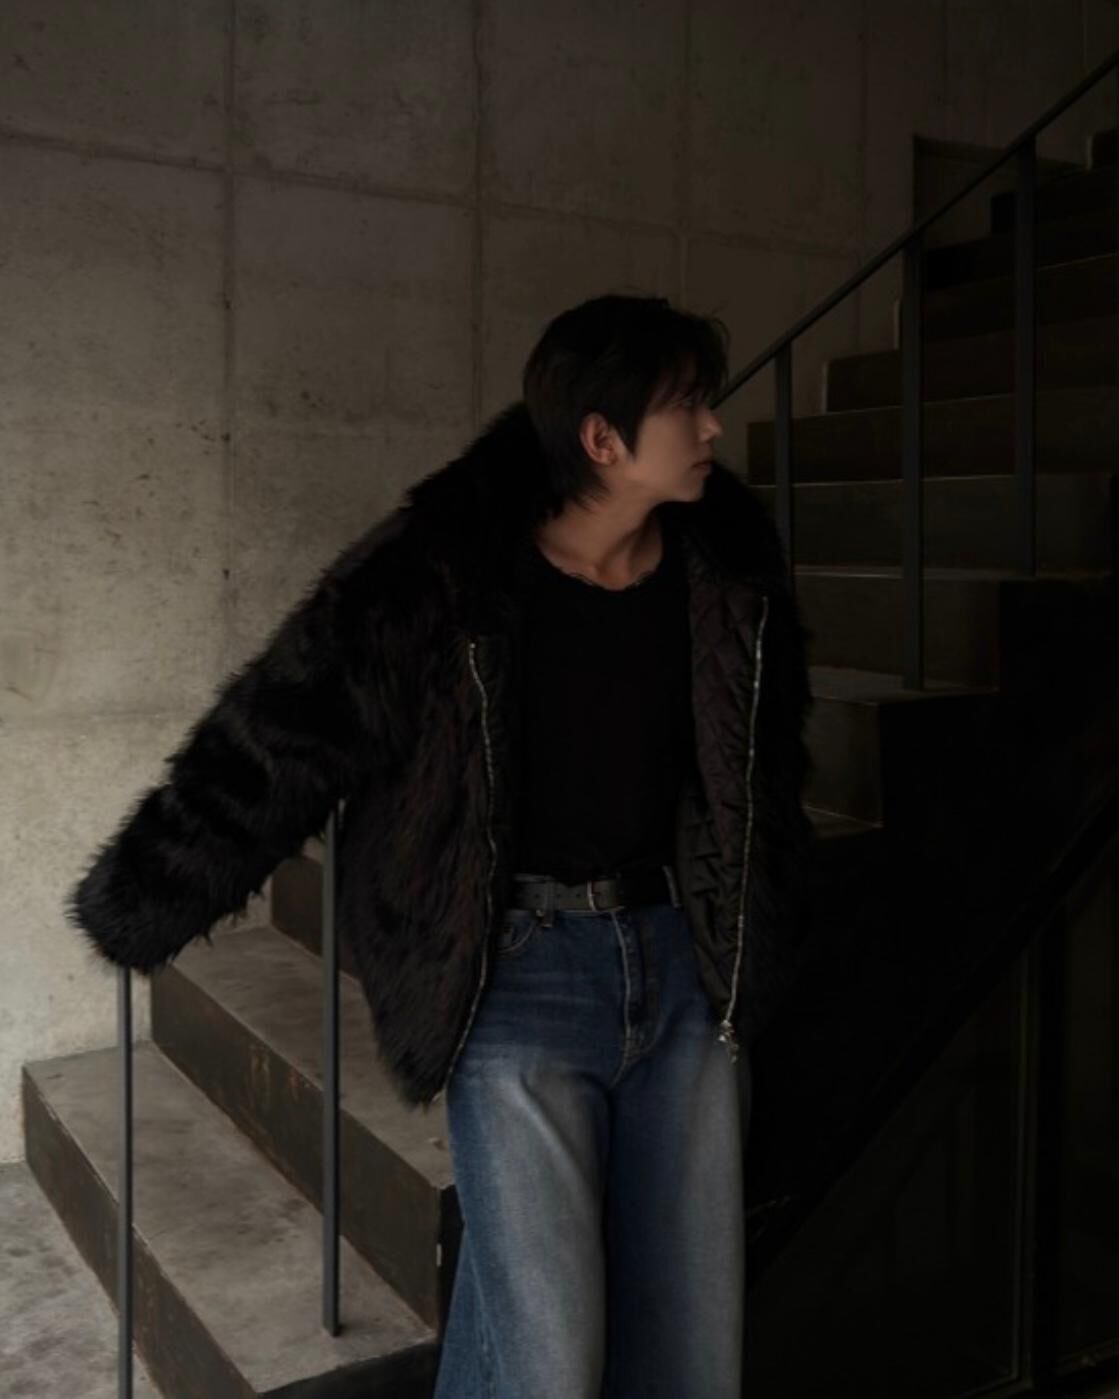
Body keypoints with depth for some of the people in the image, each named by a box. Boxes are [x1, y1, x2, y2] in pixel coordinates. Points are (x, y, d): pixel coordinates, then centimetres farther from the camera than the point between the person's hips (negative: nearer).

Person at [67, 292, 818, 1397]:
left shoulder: (728, 566, 0)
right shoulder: (439, 580, -16)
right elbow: (275, 736, -8)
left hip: (685, 966, 5)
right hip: (521, 975, -5)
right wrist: (135, 910, -1)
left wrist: (764, 940, 22)